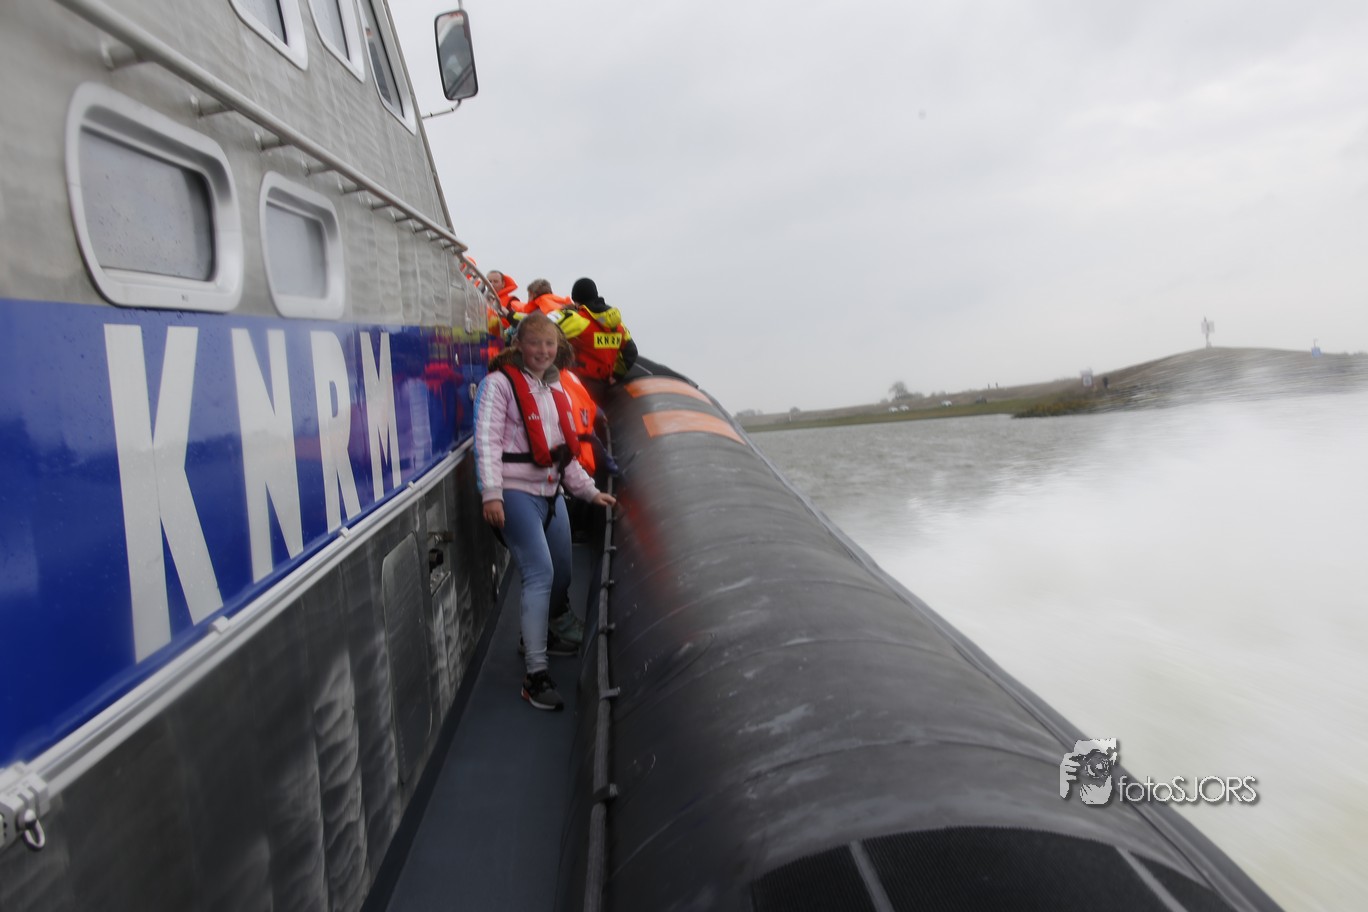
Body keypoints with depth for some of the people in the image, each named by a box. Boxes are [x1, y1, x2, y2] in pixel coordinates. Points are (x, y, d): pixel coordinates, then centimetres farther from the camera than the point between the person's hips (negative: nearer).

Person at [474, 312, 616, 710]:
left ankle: (533, 638, 36)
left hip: (550, 493, 8)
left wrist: (589, 491, 20)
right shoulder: (500, 382, -4)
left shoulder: (556, 391, 18)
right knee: (540, 574, -17)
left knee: (561, 578, 12)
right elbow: (487, 441, -14)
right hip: (516, 493, -8)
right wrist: (491, 493, -24)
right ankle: (535, 675, -12)